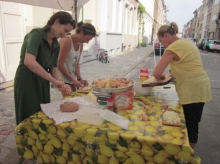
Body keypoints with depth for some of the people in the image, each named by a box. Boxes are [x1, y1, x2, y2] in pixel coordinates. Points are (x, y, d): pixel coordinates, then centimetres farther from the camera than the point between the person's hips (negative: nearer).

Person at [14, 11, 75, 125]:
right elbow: (29, 61, -32)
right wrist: (54, 81, -31)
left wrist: (61, 85, -11)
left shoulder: (56, 45, 6)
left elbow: (53, 68, 7)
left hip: (42, 83, 7)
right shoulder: (36, 34, -17)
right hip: (27, 82, -7)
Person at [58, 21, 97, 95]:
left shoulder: (80, 44, 6)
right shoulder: (67, 41, -18)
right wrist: (74, 80, -17)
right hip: (63, 78, -8)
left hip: (72, 77, 8)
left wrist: (79, 79, -4)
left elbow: (76, 64, 10)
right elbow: (60, 65, -20)